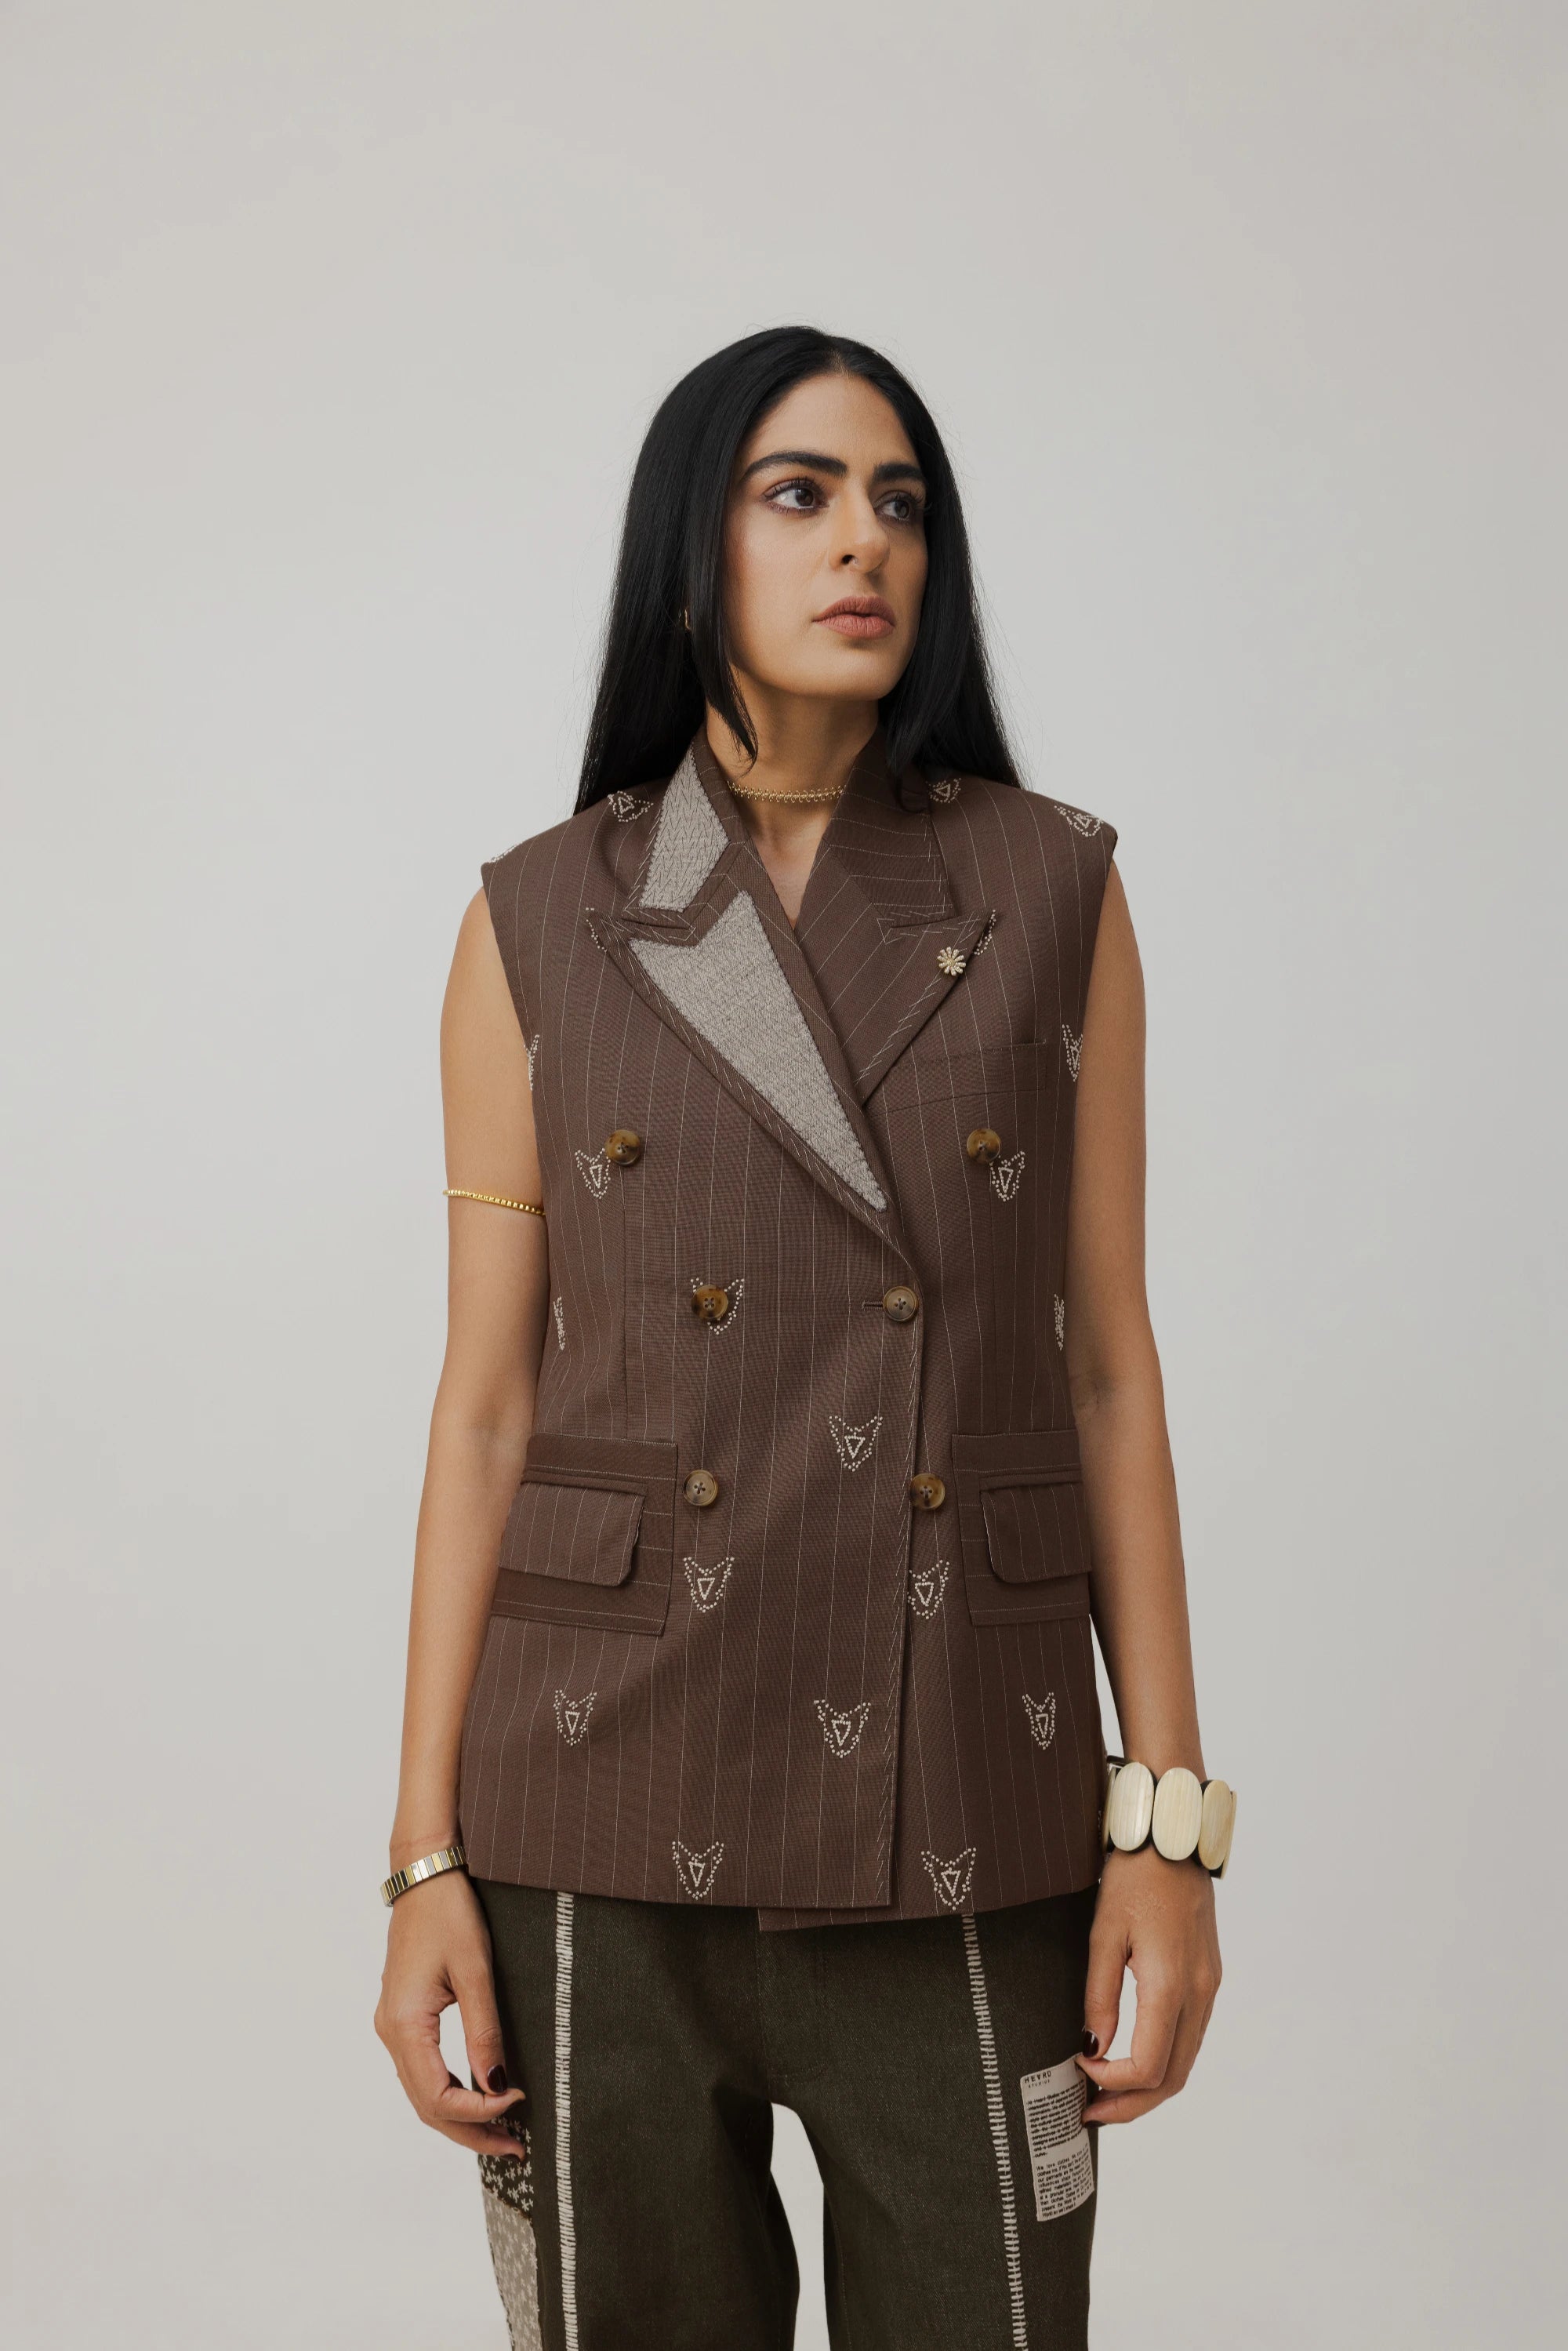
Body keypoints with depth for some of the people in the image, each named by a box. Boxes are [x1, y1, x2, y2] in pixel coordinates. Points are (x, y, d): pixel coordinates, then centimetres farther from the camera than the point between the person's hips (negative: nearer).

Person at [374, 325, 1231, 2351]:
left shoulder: (1053, 895, 3)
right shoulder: (541, 928, 2)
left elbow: (1107, 1361, 4)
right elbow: (486, 1402, 3)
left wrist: (1170, 1814, -1)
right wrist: (427, 1859, -1)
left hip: (962, 1837, 0)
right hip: (611, 1831, 0)